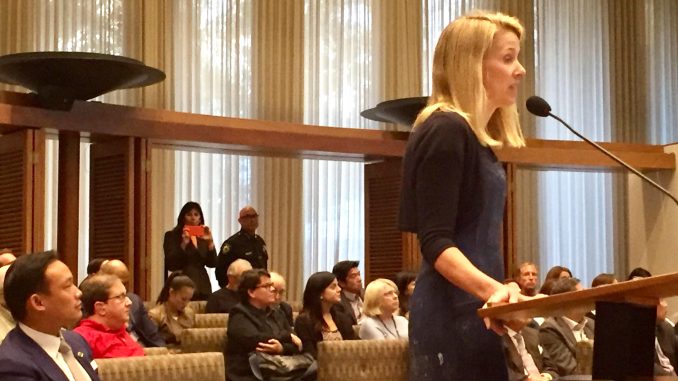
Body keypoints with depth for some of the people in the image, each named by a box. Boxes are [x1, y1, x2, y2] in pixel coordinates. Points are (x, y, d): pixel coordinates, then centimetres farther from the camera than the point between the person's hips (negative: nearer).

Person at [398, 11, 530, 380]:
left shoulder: (476, 137, 17)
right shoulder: (446, 131, -12)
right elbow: (435, 242, -20)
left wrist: (497, 293, 31)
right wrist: (492, 290, -35)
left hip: (472, 310, 10)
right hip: (453, 313, -10)